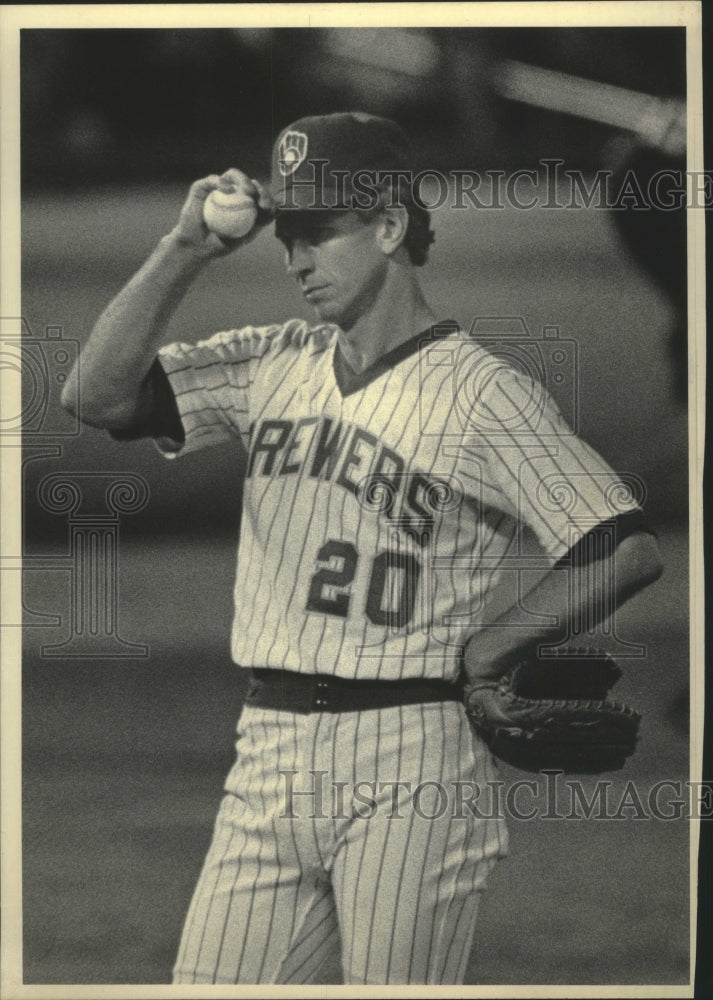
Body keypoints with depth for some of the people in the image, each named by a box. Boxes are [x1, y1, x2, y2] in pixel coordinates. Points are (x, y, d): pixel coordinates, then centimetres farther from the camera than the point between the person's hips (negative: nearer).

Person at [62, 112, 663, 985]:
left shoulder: (483, 391, -5)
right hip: (269, 757, 5)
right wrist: (184, 251, -3)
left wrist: (499, 642, -6)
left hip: (408, 760, -5)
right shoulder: (272, 364, 13)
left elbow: (629, 551, -9)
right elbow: (100, 393, 2)